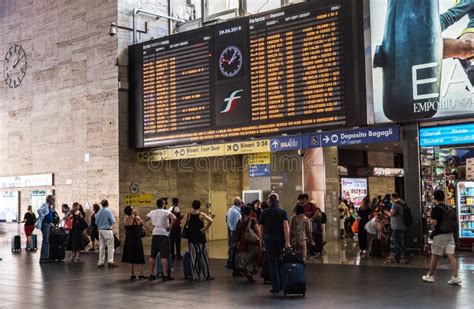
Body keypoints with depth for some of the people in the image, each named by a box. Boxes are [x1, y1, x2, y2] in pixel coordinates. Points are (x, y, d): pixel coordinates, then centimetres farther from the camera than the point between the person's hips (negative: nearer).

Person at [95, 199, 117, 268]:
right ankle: (110, 262, -5)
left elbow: (96, 222, 12)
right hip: (107, 230, -6)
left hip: (100, 230, 6)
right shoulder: (108, 211, -11)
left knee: (101, 247, 10)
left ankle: (101, 262, 12)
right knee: (110, 247, 0)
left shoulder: (98, 212, 5)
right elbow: (113, 221, -11)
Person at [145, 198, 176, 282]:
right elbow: (174, 218, -22)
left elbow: (145, 220, 17)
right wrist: (170, 226, -11)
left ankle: (151, 275, 13)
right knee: (164, 256, -5)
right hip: (163, 234, -5)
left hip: (154, 235, 5)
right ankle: (165, 275, -8)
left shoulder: (152, 212, 11)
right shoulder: (166, 212, -5)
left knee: (153, 256, 11)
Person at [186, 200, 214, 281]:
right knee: (204, 257, 6)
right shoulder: (201, 214, -9)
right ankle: (207, 275, 10)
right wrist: (205, 229, -13)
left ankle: (195, 276, 9)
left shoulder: (189, 215, 2)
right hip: (200, 238, -3)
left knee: (194, 257, 8)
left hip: (191, 238, 3)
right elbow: (210, 221, -23)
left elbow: (187, 225, 10)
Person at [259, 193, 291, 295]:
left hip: (269, 239, -1)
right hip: (281, 239, 1)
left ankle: (276, 287, 0)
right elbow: (286, 227, -12)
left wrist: (261, 241, 10)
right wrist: (287, 242, -15)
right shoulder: (283, 212, 0)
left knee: (273, 263, 2)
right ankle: (282, 285, 18)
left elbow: (261, 228, 1)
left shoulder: (264, 213, 1)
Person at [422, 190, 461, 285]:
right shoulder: (449, 208, 9)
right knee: (451, 255, 2)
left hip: (440, 235, -6)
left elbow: (434, 223, -17)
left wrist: (432, 220, 1)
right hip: (450, 234, 6)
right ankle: (455, 277, -4)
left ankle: (430, 276, 17)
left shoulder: (436, 209, -13)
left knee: (435, 256, 5)